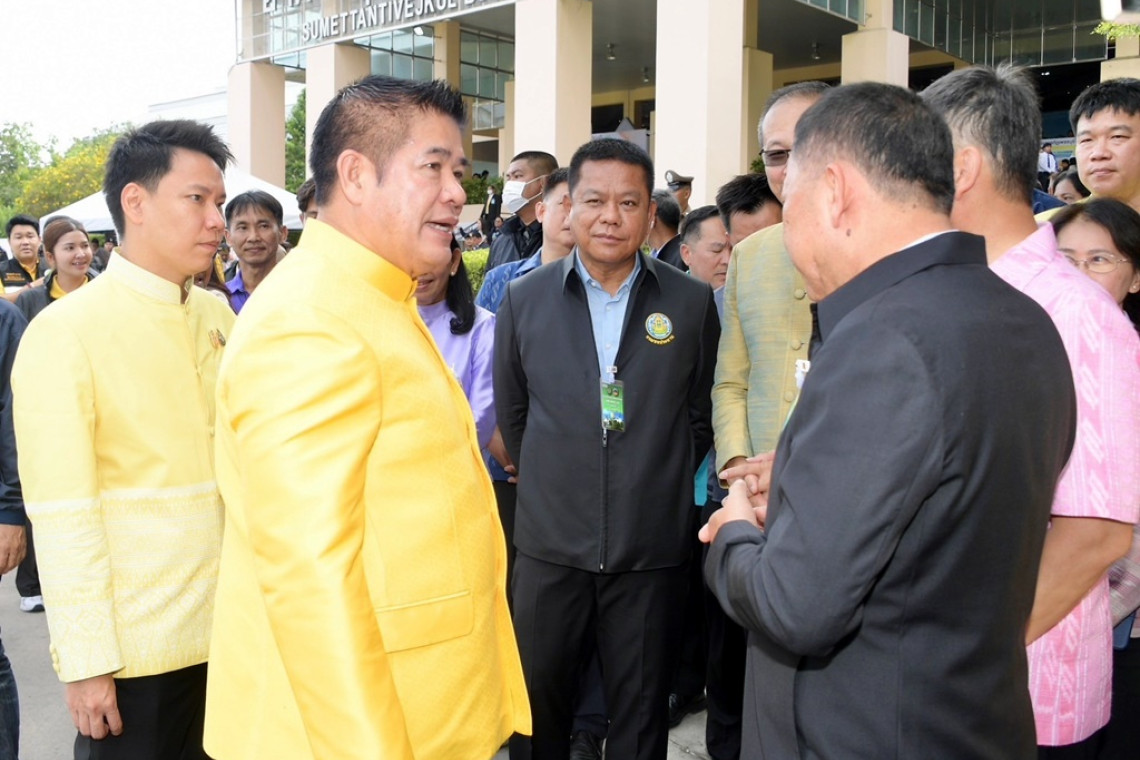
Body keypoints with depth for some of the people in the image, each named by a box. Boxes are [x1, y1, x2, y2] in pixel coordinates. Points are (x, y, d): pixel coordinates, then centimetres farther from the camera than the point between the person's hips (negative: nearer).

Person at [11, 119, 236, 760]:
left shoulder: (219, 318, 5)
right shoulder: (66, 332, -10)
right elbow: (62, 513, -12)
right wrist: (85, 661, -12)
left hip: (231, 628, 5)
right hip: (136, 649, -4)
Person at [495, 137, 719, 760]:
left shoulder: (691, 303, -1)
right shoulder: (524, 299, 1)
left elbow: (699, 417, 8)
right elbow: (512, 412, 10)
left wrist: (661, 486, 7)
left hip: (651, 546, 0)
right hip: (548, 543, 1)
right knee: (537, 707, 13)